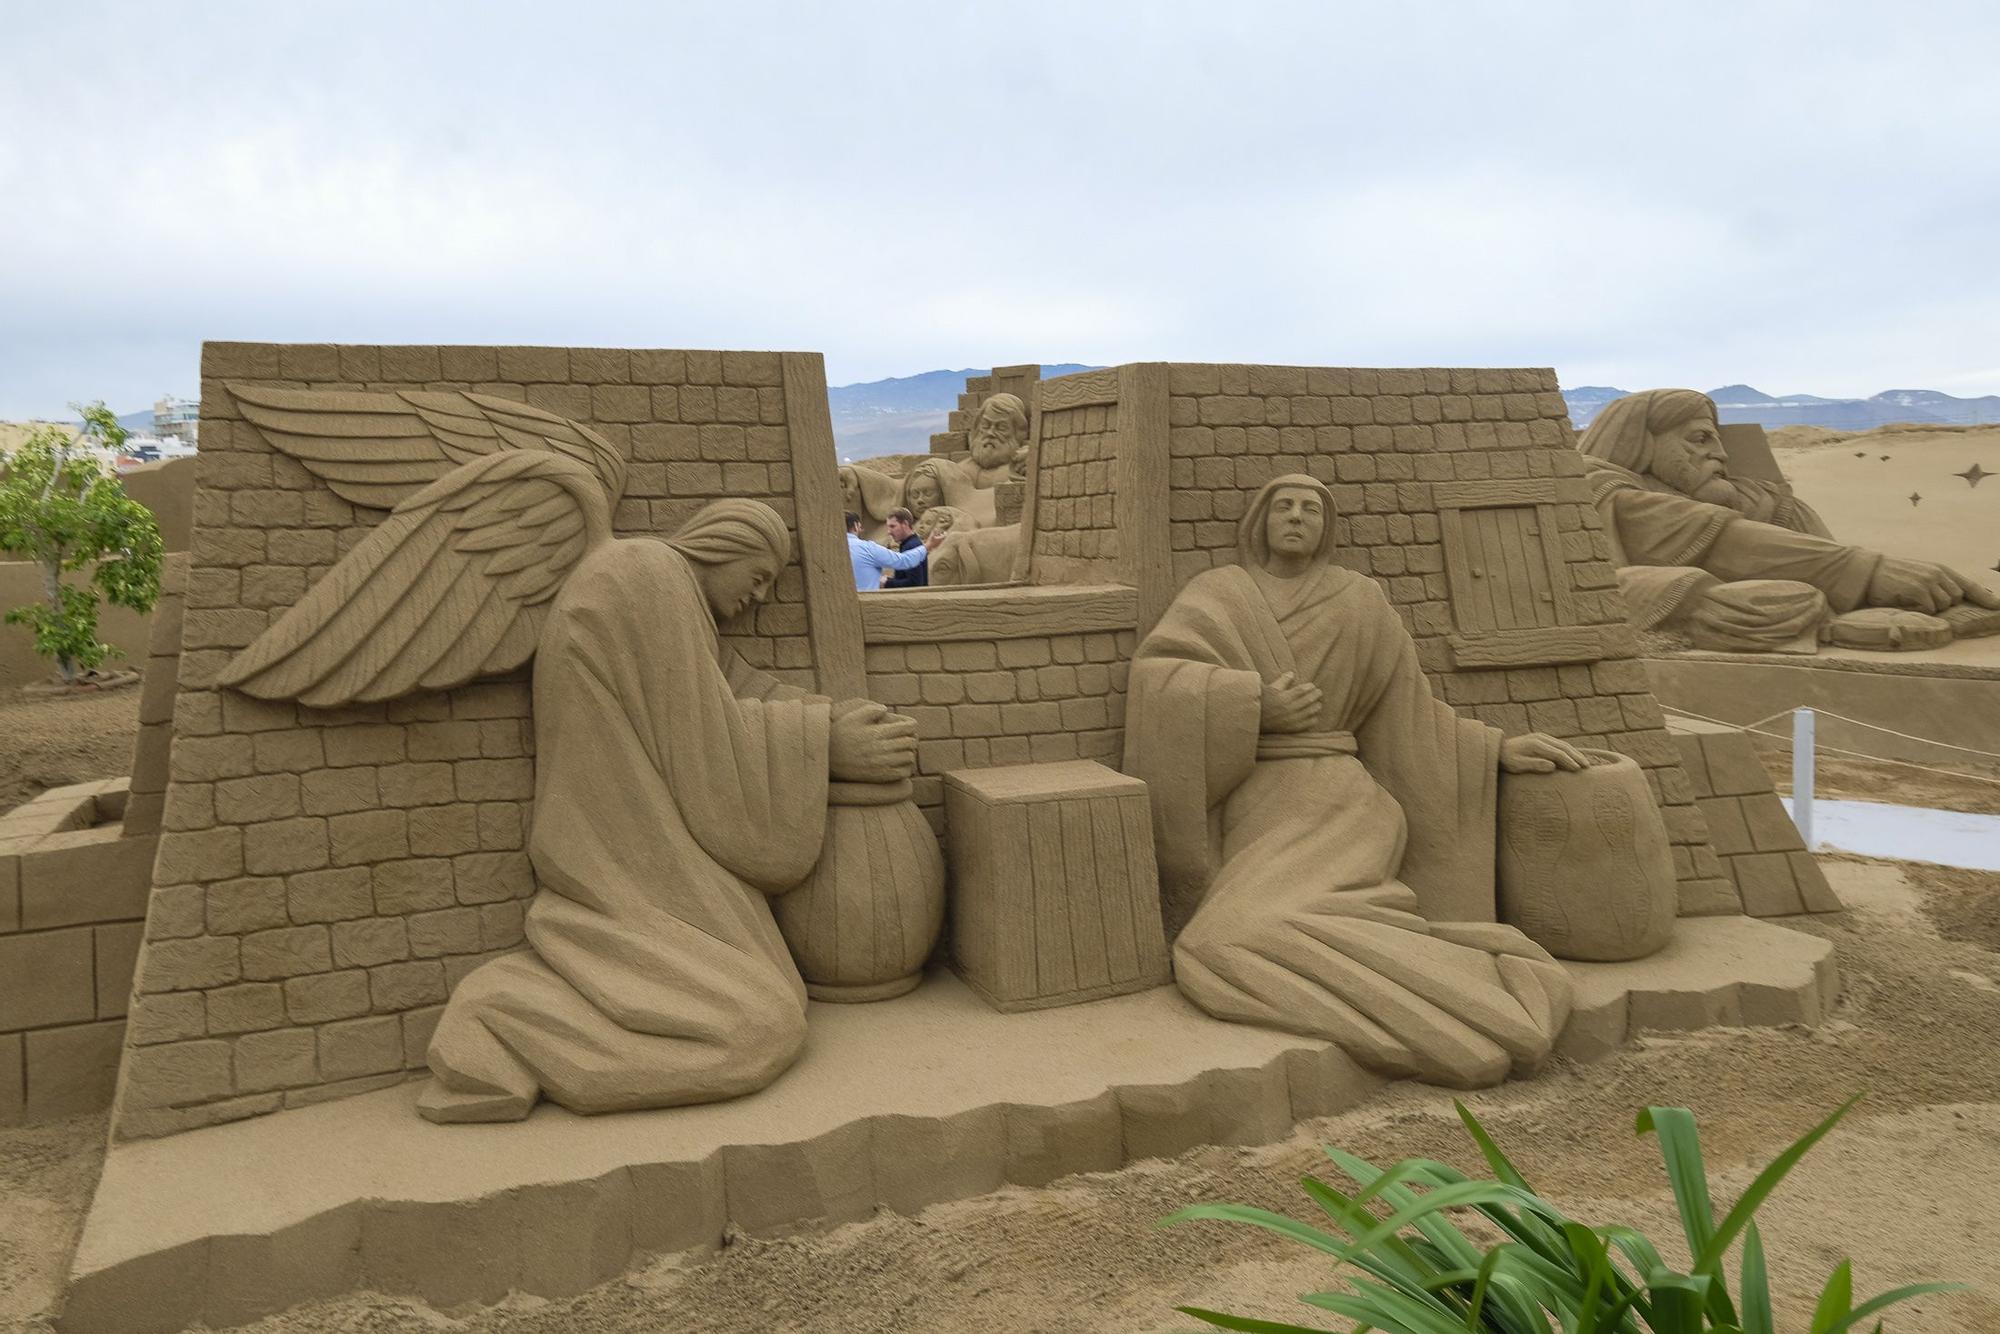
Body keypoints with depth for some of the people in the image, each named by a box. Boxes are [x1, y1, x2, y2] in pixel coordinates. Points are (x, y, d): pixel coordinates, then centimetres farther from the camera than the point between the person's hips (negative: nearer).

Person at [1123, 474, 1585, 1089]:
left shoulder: (1361, 603, 10)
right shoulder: (1215, 594, 10)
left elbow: (1408, 716, 15)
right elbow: (1153, 680, -6)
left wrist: (1498, 748, 5)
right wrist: (1254, 705, -15)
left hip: (1330, 806, -2)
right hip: (1249, 808, 3)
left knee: (1234, 946, -30)